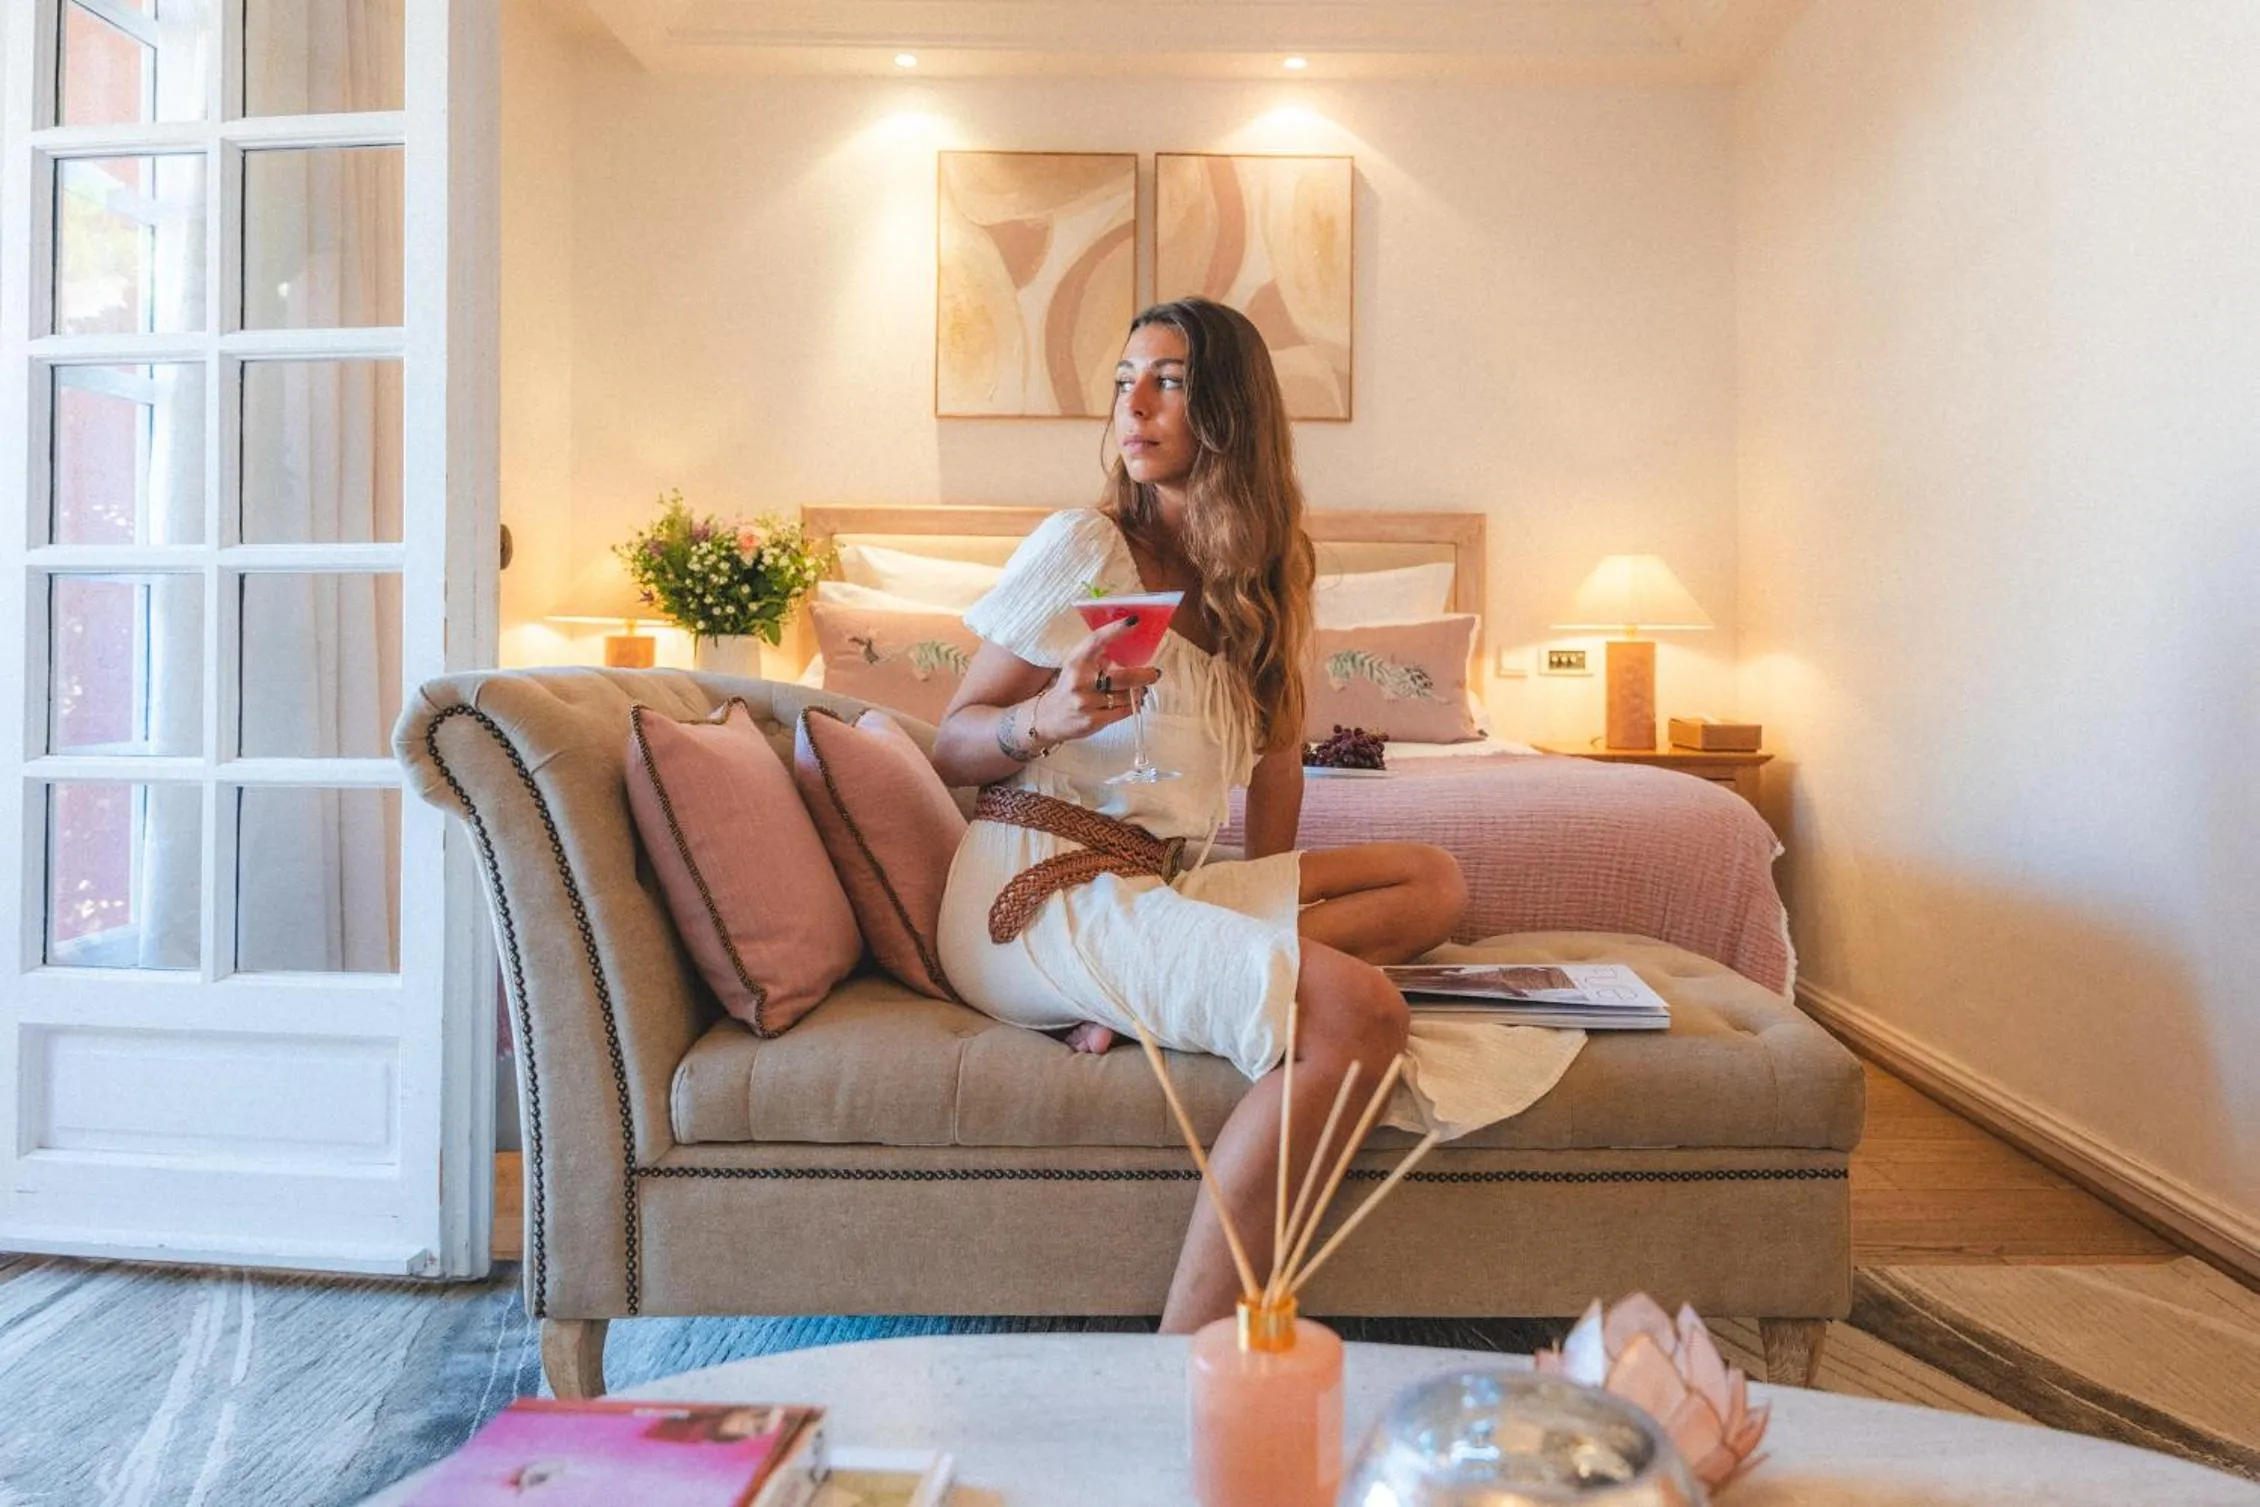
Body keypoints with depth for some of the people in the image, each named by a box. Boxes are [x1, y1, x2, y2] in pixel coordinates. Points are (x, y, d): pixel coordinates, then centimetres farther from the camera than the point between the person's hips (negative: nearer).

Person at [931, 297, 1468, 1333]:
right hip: (1038, 893, -7)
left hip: (1166, 886, 7)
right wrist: (1048, 718, -24)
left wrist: (1276, 923, 3)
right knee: (1358, 1013, -26)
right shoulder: (1082, 548, -4)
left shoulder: (1255, 577, 14)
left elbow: (1275, 752, 15)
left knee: (1433, 883, -1)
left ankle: (1148, 1000, -18)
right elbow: (951, 744, -3)